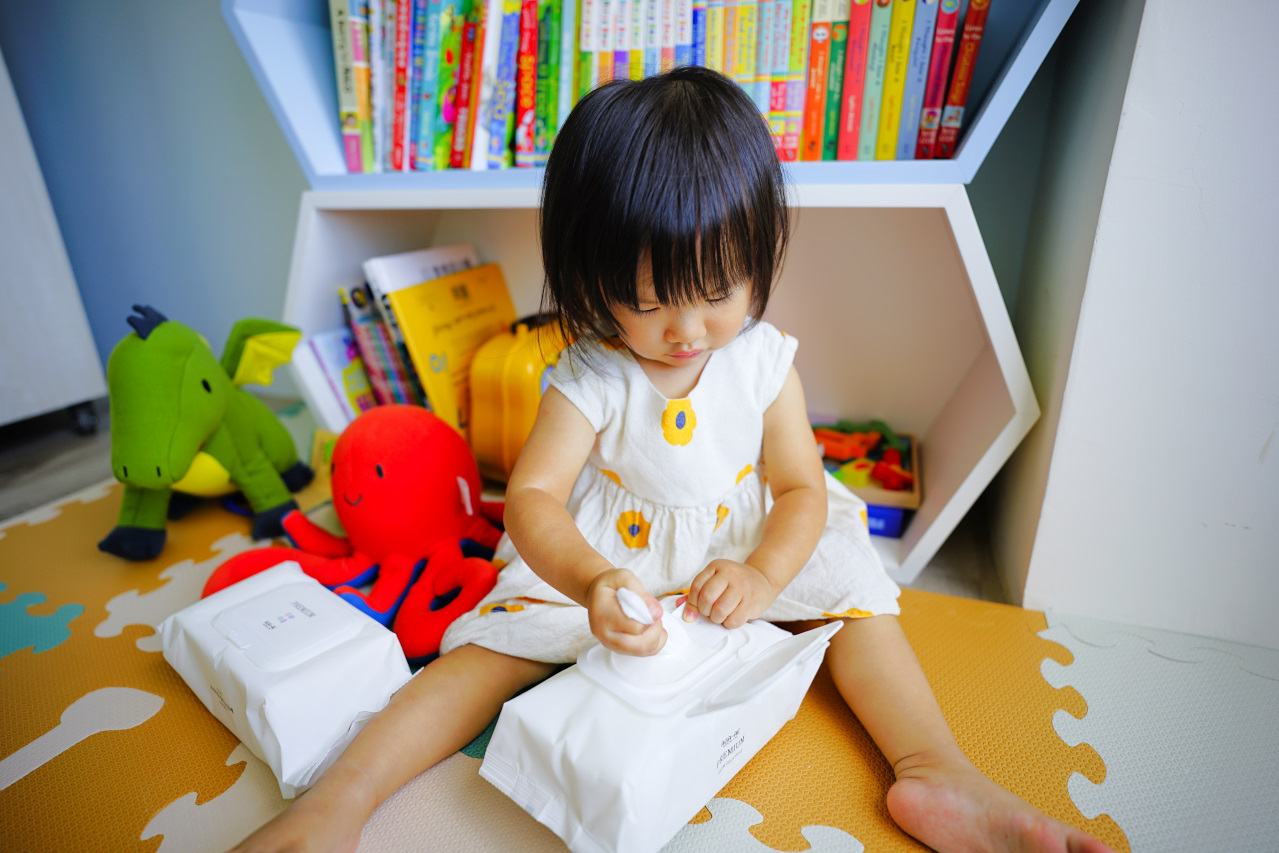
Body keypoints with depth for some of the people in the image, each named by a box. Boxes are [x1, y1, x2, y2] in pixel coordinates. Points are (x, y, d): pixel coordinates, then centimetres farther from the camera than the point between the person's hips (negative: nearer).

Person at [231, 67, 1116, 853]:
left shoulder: (766, 363, -10)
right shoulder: (590, 379, -16)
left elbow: (801, 489, -8)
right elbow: (533, 497, -24)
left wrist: (763, 574, -30)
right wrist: (590, 583, -46)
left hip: (744, 556, 3)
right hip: (601, 564, -2)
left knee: (853, 586, -12)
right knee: (496, 646, -18)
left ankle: (936, 770, -11)